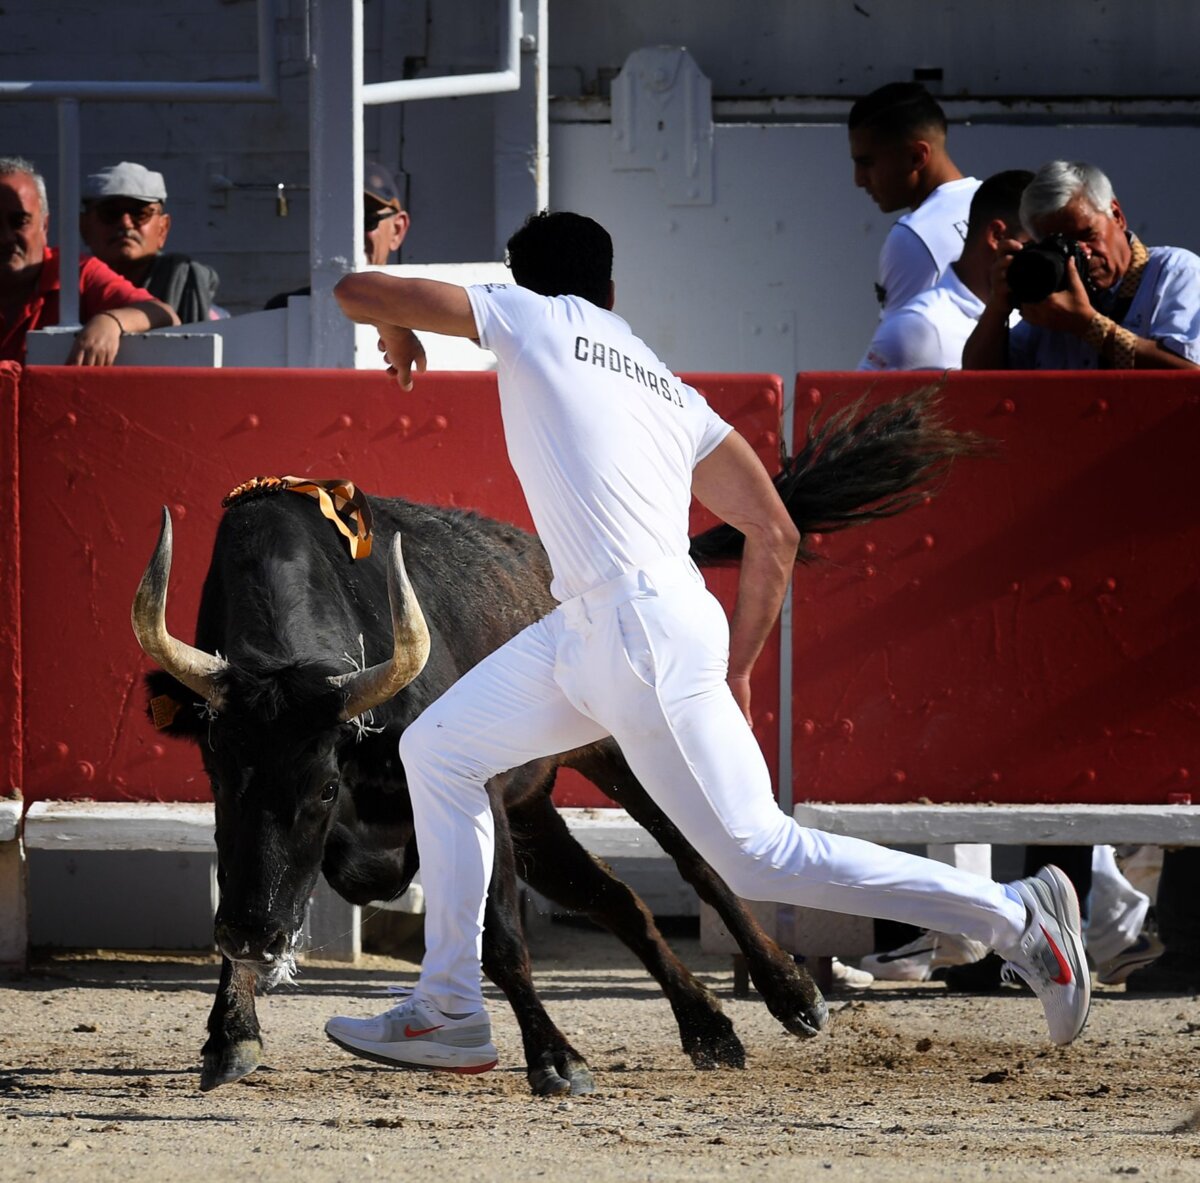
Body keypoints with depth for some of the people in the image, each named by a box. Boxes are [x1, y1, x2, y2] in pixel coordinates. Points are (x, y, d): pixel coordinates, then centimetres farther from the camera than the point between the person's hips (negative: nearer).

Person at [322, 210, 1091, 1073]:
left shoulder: (529, 317, 5)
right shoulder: (670, 390, 20)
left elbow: (357, 291, 8)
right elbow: (775, 535, 13)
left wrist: (398, 335, 31)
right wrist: (735, 670, 20)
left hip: (648, 637, -8)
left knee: (758, 855, -7)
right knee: (438, 753, 15)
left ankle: (1015, 916, -5)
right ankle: (450, 1012, 14)